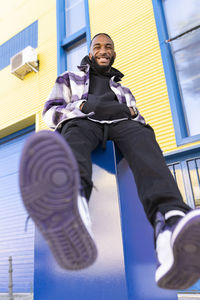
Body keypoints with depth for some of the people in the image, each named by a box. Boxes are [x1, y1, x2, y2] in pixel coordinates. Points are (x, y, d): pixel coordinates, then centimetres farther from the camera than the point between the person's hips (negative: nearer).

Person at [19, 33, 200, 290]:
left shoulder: (123, 89, 40)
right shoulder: (70, 78, 34)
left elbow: (140, 123, 29)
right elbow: (51, 112, 18)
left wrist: (132, 113, 4)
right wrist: (85, 106, 0)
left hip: (121, 124, 2)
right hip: (83, 122, -1)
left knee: (141, 135, -35)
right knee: (74, 134, -39)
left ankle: (171, 224, -63)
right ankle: (72, 216, -74)